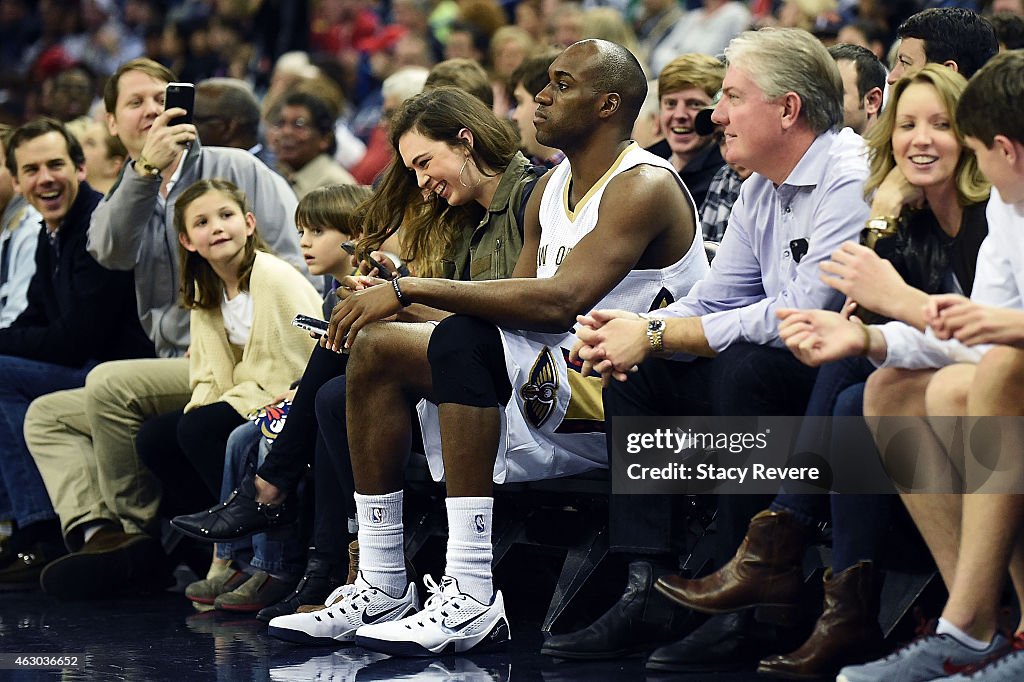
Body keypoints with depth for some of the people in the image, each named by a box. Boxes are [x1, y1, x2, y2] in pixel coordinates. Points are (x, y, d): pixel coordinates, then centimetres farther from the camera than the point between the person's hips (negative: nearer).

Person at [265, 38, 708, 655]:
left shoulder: (644, 186, -14)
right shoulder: (552, 190, 16)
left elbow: (561, 300, -27)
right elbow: (520, 303, 11)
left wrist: (410, 290, -25)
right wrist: (401, 301, -4)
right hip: (547, 387, 10)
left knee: (465, 340, -33)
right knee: (374, 349, 0)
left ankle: (472, 597, -36)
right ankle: (384, 589, -4)